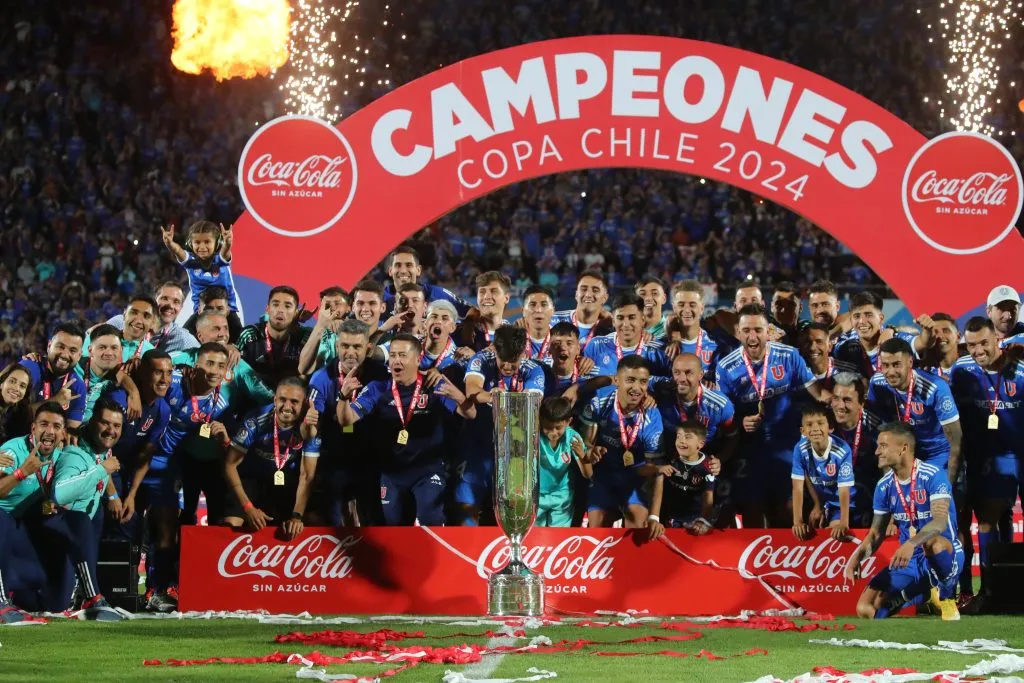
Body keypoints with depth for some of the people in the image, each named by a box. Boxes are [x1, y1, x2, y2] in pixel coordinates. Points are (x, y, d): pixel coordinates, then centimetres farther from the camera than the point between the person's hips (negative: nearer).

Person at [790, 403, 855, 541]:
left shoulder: (842, 450, -32)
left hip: (840, 503, -3)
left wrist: (843, 524, -39)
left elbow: (844, 491, -30)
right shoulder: (800, 449, -23)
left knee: (835, 534, -14)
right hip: (819, 500, 4)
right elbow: (798, 487, -20)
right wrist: (797, 521, -27)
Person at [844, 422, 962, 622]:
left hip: (946, 557, -6)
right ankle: (924, 595, 12)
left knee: (932, 541, -43)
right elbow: (877, 532, 11)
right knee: (866, 609, -11)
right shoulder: (884, 486, 3)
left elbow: (940, 521, -30)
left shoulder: (932, 476, -16)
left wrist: (911, 543, -46)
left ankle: (946, 598, -16)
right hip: (909, 562, 6)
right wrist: (856, 557, -8)